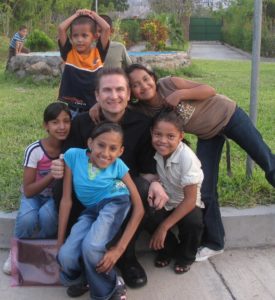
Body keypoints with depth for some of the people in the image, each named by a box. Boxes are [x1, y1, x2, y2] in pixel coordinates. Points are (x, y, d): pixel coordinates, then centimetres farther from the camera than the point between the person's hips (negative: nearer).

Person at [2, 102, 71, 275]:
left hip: (58, 196, 1)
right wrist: (52, 174, -31)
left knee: (46, 215, -34)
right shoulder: (35, 150, -20)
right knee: (27, 219, -33)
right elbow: (28, 191, -19)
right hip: (35, 195, 0)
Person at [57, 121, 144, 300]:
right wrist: (60, 240, -5)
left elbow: (139, 208, -12)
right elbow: (66, 199, -6)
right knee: (65, 256, -21)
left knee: (91, 247, -29)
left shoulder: (118, 166, -15)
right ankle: (80, 279, 17)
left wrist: (119, 248, -18)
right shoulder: (73, 156, -13)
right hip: (91, 210, 3)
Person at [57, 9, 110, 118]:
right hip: (69, 106, 0)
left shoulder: (98, 53, -1)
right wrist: (76, 15, 4)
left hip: (93, 106, 0)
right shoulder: (69, 53, -1)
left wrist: (93, 15, 7)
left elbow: (106, 28, -8)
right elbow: (61, 28, -9)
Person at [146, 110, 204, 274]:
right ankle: (168, 249, 6)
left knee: (193, 223, -33)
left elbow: (190, 199, -26)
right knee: (150, 220, -26)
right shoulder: (155, 152, -16)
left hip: (188, 203, -3)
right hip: (165, 201, 3)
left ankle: (185, 256, 1)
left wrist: (164, 226, -27)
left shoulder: (187, 158, -27)